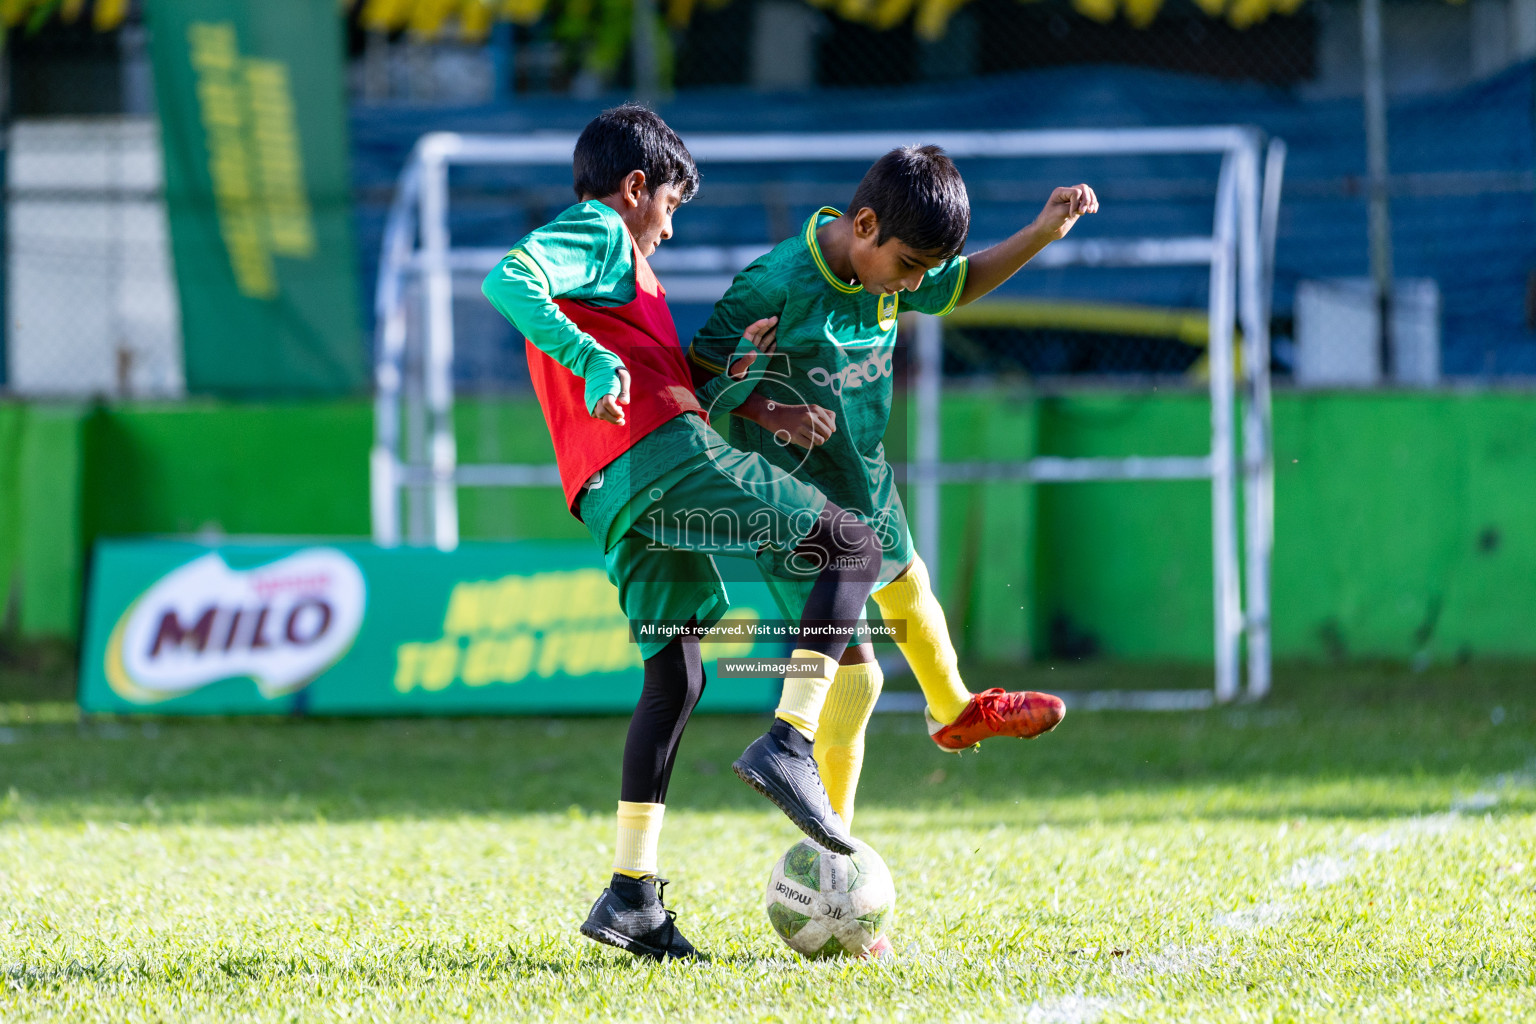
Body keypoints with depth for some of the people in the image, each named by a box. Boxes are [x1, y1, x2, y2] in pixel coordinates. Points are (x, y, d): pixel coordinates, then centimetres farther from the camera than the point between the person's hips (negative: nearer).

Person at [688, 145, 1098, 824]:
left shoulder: (888, 264, -8)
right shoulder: (776, 285, -29)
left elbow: (962, 284, 12)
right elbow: (700, 376, -19)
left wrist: (1042, 233, 0)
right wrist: (773, 415, -33)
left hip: (861, 477, 8)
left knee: (905, 582, 33)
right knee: (852, 666, -10)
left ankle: (953, 710, 62)